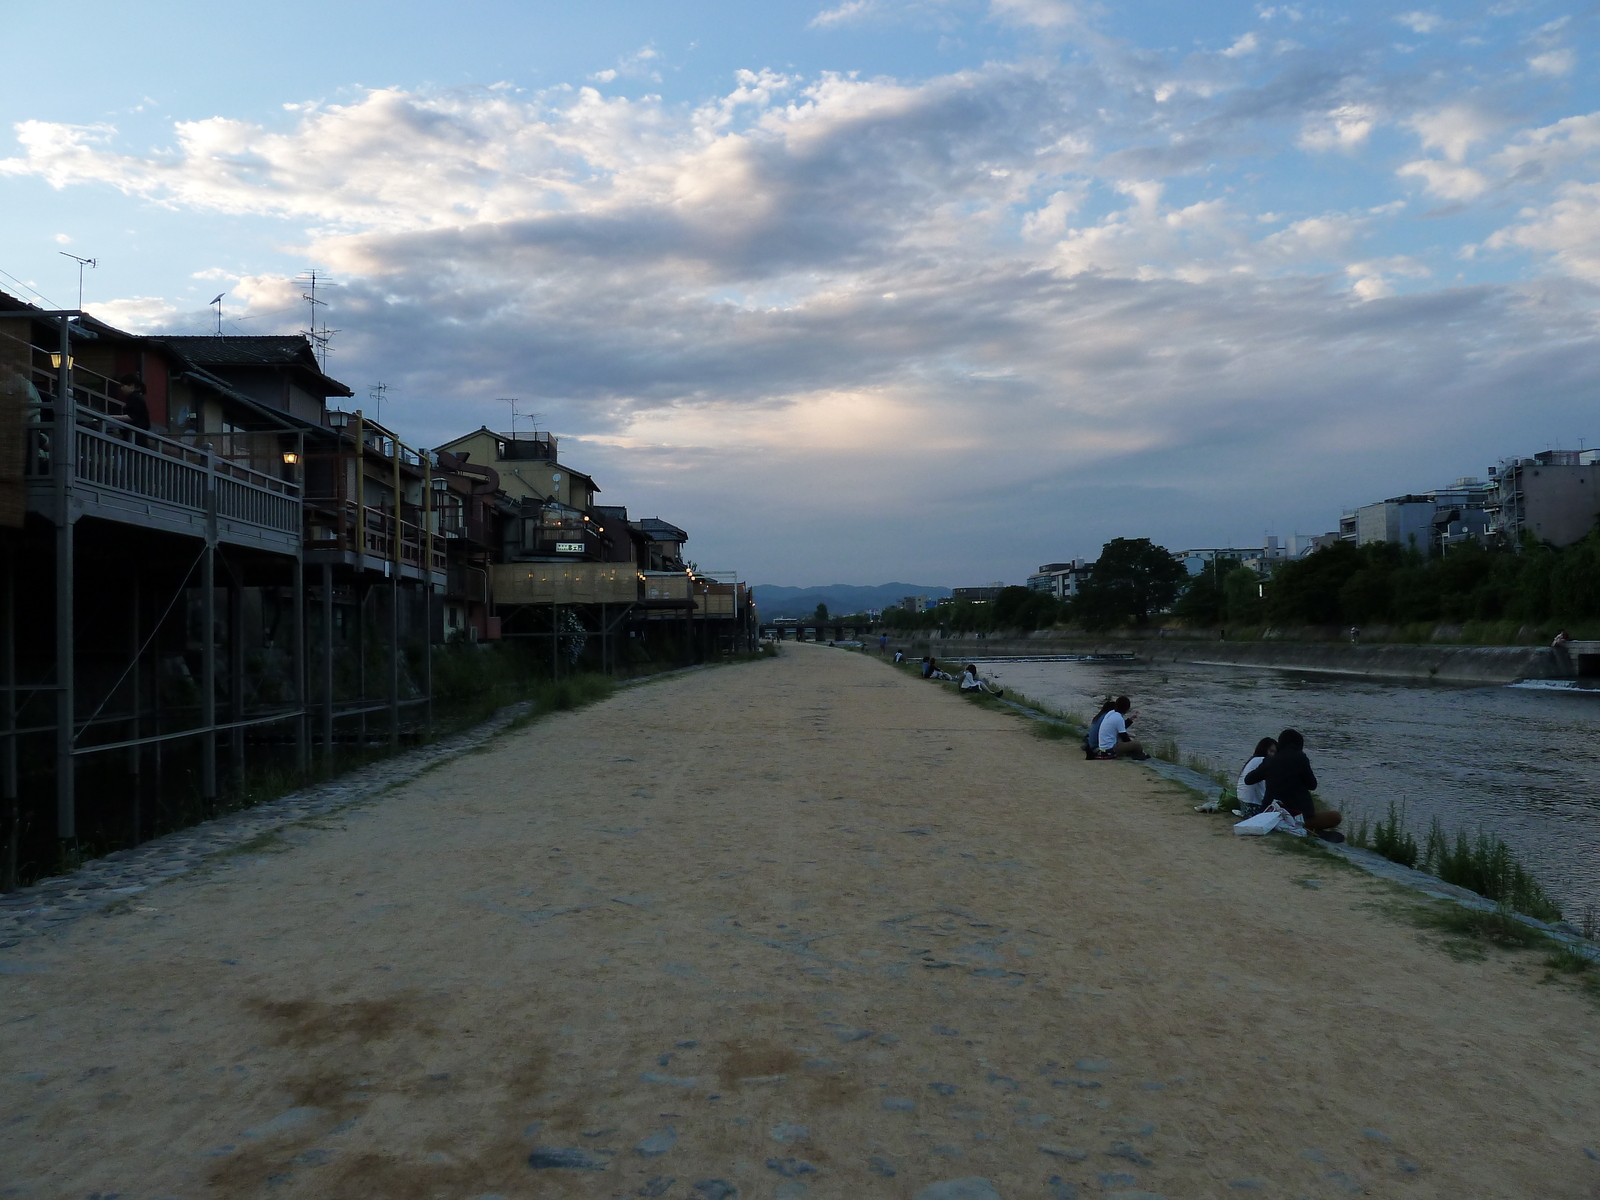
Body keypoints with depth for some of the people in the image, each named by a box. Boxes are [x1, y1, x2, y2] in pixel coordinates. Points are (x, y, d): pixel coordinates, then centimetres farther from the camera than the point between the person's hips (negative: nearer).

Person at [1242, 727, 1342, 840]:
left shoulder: (1269, 760, 4)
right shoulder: (1300, 758, -7)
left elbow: (1247, 780, 11)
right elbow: (1312, 785, 0)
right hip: (1296, 813, -6)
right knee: (1335, 817, 8)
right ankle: (1309, 829, -13)